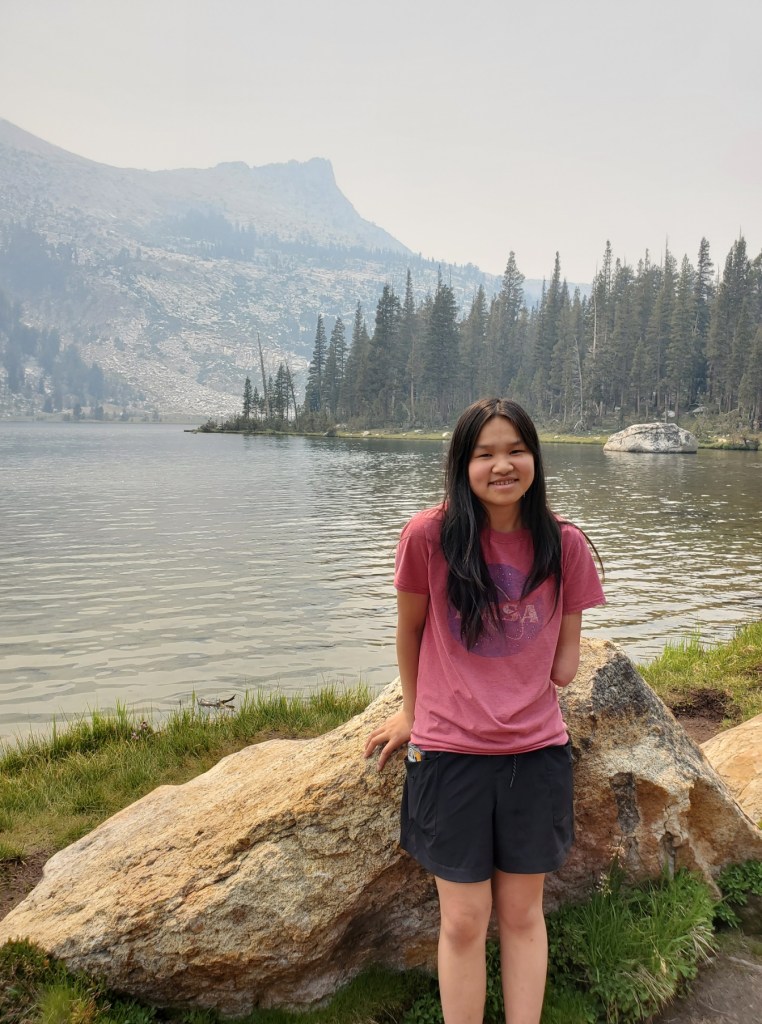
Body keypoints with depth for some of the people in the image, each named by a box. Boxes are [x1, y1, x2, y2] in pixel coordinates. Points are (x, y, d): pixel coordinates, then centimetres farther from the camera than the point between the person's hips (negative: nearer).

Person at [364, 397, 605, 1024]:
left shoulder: (563, 544, -6)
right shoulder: (430, 535, -12)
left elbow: (567, 652, 7)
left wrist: (529, 695, -4)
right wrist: (413, 712, 14)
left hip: (537, 751, 2)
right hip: (449, 752, -1)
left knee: (523, 914, 16)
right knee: (464, 922, 10)